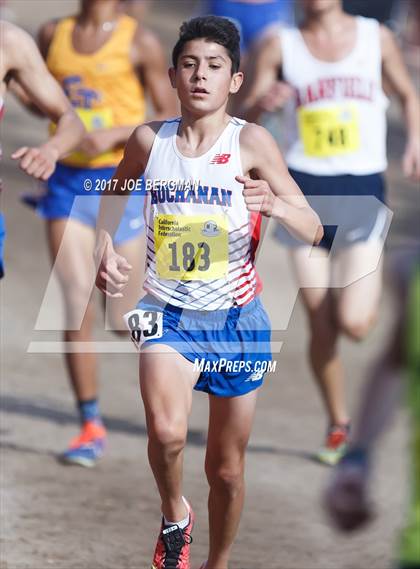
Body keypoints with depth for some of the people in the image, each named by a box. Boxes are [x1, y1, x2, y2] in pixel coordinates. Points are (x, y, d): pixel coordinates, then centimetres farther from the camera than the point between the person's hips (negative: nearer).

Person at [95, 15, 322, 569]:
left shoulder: (251, 143, -12)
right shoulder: (149, 140, -4)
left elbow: (313, 231, -17)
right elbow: (116, 192, 19)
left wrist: (277, 206, -37)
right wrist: (105, 248, 1)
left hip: (236, 318, 0)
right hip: (168, 314, 0)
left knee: (227, 468, 11)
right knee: (166, 431, -27)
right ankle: (175, 516, 3)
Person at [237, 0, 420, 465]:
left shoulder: (376, 38, 5)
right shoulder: (279, 48, 2)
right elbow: (240, 121, 1)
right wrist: (261, 103, -22)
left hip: (363, 189, 0)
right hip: (305, 189, 1)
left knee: (353, 324, -14)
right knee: (320, 326, 1)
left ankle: (368, 294, 22)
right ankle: (338, 426, 19)